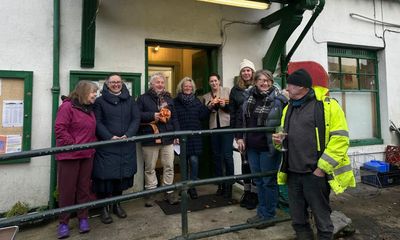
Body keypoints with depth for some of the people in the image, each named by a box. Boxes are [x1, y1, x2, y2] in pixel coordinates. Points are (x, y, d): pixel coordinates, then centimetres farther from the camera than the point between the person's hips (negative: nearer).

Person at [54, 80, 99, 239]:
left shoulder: (89, 109, 14)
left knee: (84, 187, 12)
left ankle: (83, 218, 24)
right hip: (69, 155, -6)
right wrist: (73, 145, -17)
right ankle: (63, 222, 17)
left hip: (87, 155, 7)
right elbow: (60, 129, -16)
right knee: (67, 189, 3)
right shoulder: (67, 106, -9)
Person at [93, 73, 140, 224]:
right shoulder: (100, 101, 4)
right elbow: (97, 122, -3)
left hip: (126, 146, 3)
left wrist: (128, 135, -10)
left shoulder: (129, 100, 12)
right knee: (106, 175, -2)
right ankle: (104, 208, 14)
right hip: (106, 145, -3)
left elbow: (136, 119, 5)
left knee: (122, 174, 8)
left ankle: (117, 204, 27)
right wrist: (110, 137, -16)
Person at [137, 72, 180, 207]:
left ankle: (169, 192, 21)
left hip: (167, 138, 3)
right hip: (150, 139, -3)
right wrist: (152, 115, -15)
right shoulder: (143, 98, 1)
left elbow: (174, 118, 13)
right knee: (150, 168, 7)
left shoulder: (168, 98, 14)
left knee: (169, 166, 8)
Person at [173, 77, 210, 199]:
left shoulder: (196, 101, 9)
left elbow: (203, 116, 3)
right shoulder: (175, 101, 2)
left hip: (195, 136, 1)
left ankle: (192, 185, 8)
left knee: (194, 160, -8)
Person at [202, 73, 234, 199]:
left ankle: (229, 186, 5)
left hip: (227, 126, -3)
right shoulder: (206, 96, 16)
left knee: (227, 155, -8)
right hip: (213, 128, 4)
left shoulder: (227, 91, 7)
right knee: (217, 156, 8)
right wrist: (210, 106, -6)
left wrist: (225, 105, -13)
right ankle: (220, 185, 21)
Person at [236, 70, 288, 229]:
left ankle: (268, 215, 24)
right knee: (258, 181, 16)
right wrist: (240, 137, 6)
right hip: (252, 147, 6)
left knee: (269, 181, 7)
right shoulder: (249, 98, 6)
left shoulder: (278, 100, -10)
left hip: (269, 148, -5)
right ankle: (261, 212, 32)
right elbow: (241, 119, 13)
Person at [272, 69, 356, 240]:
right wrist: (279, 141, 0)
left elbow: (340, 139, -12)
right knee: (298, 220, 17)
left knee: (322, 219, 9)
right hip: (293, 174, 6)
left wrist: (322, 167, -15)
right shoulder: (289, 108, 13)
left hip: (316, 173, -6)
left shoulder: (327, 105, -7)